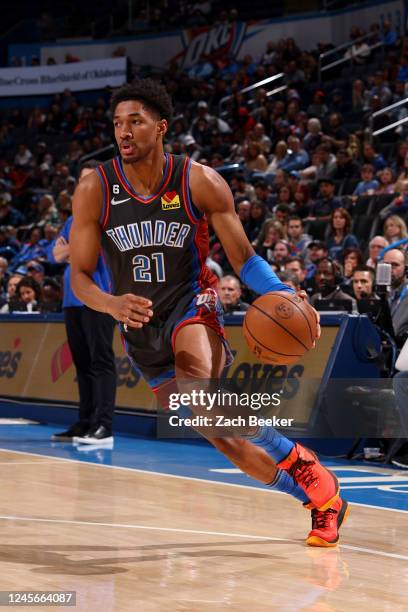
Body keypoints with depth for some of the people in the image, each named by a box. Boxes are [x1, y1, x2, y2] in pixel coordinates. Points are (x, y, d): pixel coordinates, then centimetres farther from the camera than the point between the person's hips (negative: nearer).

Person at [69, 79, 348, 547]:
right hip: (139, 330, 3)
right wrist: (114, 305, -31)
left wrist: (283, 294, -23)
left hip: (190, 305, -3)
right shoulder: (94, 190, -10)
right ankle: (320, 499, 20)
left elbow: (243, 258, -4)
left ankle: (303, 466, -16)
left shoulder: (201, 182, -13)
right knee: (224, 437, 2)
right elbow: (79, 277, -9)